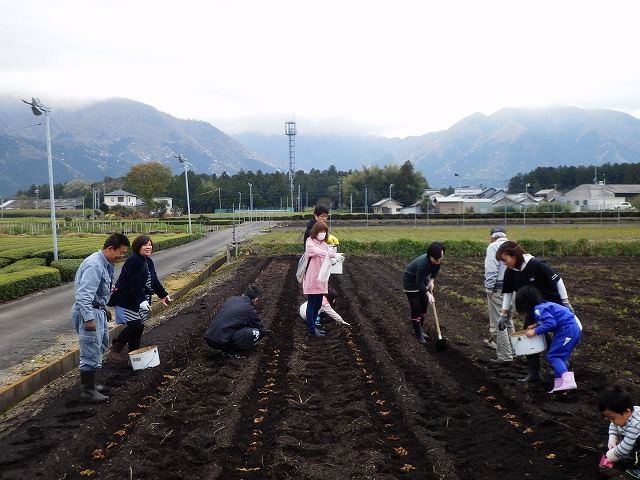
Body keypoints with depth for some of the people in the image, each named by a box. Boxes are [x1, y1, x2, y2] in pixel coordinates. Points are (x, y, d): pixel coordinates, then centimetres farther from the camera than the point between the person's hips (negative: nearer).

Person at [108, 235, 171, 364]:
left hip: (142, 299, 9)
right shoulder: (133, 261, -19)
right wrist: (141, 301, -31)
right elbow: (135, 283, -25)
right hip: (127, 301, -9)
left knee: (139, 327, 7)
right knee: (134, 326, -15)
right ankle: (114, 350, -1)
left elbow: (154, 281, 17)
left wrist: (163, 295, 11)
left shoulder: (148, 261, 11)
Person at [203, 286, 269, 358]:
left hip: (207, 337, 7)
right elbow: (262, 331, 14)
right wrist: (266, 331, 40)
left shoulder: (231, 299, 17)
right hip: (222, 341, -7)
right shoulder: (250, 310, -1)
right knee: (256, 332, -2)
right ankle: (236, 354, 4)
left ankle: (226, 350, 19)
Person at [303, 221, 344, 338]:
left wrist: (337, 256, -21)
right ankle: (311, 330, 6)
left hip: (321, 280, 7)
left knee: (318, 305, 14)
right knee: (311, 305, 0)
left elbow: (329, 253, 2)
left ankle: (313, 327, 26)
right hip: (312, 280, -7)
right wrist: (334, 255, -39)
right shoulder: (310, 243, -10)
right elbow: (318, 252, -28)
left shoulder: (323, 244, 14)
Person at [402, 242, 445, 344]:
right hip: (410, 282, -7)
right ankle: (419, 335, 6)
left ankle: (415, 325, 28)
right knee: (416, 308, -4)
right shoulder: (423, 263, -40)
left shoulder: (438, 260, -20)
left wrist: (432, 280, -8)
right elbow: (419, 282, -29)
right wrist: (428, 294, -23)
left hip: (422, 280, 7)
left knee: (424, 306, 10)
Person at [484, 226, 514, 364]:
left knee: (498, 323, -2)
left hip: (498, 290, -7)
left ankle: (504, 356, -1)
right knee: (508, 321, 21)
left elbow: (491, 270, -15)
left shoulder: (493, 247, -7)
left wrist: (489, 289, -11)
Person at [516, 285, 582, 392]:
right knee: (558, 357, 13)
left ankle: (569, 381, -23)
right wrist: (535, 325, 21)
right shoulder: (544, 305, 16)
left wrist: (535, 331, -20)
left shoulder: (538, 309, -16)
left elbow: (551, 323, -25)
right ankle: (560, 384, 13)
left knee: (552, 356, -10)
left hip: (567, 330, -10)